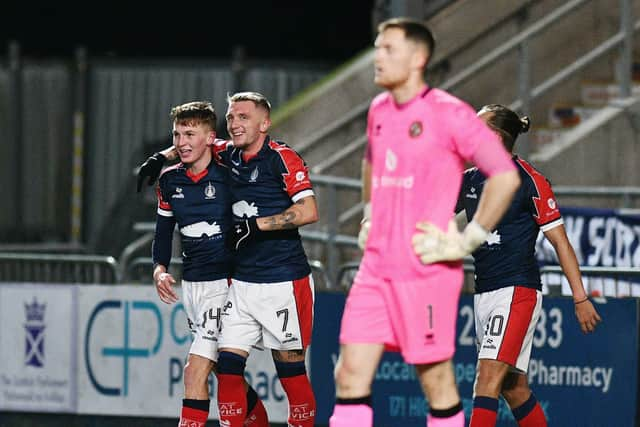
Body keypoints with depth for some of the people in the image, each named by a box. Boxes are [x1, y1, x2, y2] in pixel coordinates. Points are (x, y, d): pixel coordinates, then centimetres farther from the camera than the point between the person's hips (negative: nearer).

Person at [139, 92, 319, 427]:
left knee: (291, 370, 1)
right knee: (227, 365, -2)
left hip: (284, 283, -6)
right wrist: (162, 157, 15)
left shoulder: (281, 158, -9)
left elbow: (308, 212, -18)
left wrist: (255, 225, -18)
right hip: (242, 283, 6)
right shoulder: (227, 155, 10)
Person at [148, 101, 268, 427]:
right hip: (191, 284, 6)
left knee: (195, 371, -14)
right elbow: (164, 228, 16)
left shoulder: (228, 174, -13)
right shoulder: (170, 180, 5)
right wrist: (160, 270, 1)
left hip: (224, 282, -6)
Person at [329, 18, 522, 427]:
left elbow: (506, 176, -15)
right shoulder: (380, 110, 13)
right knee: (351, 374, -1)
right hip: (377, 267, 7)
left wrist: (466, 241, -14)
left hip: (427, 270, -7)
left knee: (436, 381, 0)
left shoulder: (449, 114, -10)